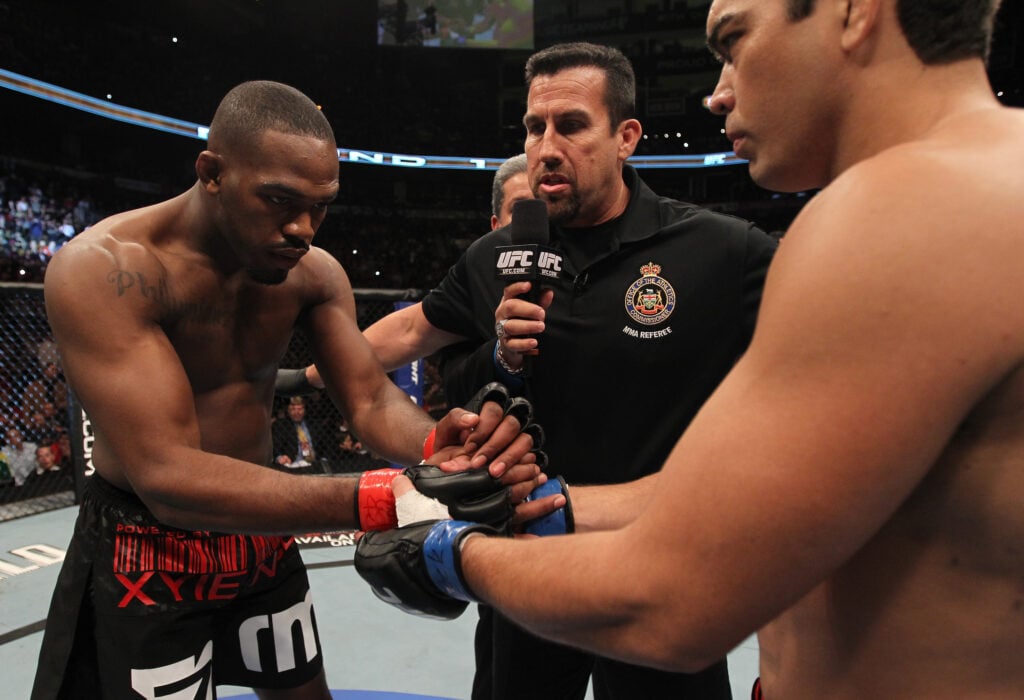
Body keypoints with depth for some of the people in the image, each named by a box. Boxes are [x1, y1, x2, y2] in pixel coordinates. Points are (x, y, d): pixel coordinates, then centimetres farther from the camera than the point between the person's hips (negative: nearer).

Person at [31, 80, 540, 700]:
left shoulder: (315, 272, -8)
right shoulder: (102, 269, -27)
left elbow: (372, 399, -12)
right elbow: (167, 475, -35)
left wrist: (435, 446, -37)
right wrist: (379, 498, -47)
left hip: (264, 530, 6)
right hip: (145, 554, -5)